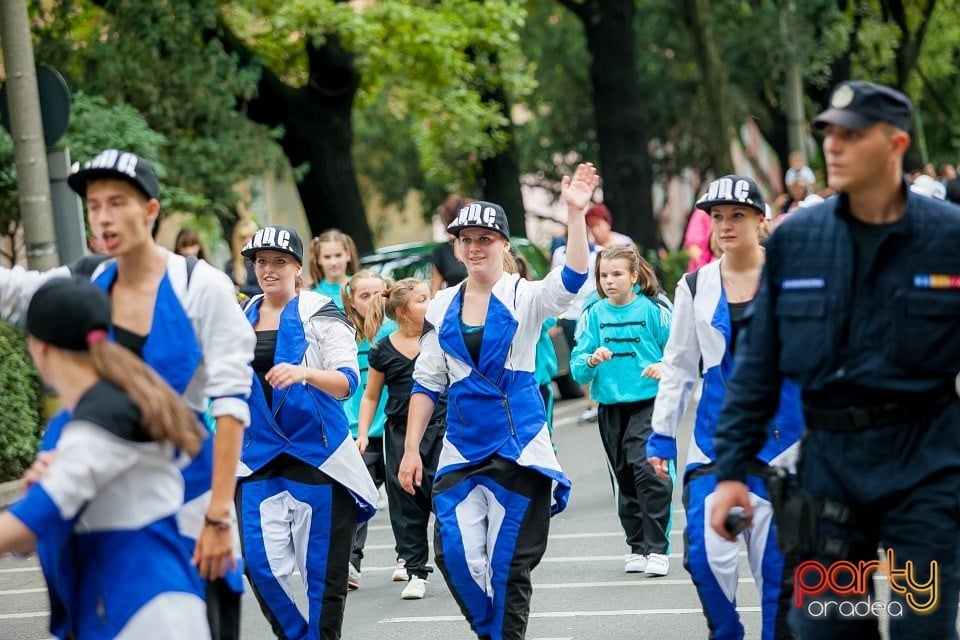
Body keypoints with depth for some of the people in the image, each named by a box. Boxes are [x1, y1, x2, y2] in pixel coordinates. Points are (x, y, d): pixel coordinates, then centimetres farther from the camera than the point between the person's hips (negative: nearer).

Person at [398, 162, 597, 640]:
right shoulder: (443, 306, 7)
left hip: (517, 446, -3)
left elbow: (572, 280, -24)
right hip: (462, 447, 3)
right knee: (455, 555, -5)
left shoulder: (526, 297, -3)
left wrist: (575, 213, -36)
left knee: (509, 562, -1)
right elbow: (427, 382, 11)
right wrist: (411, 448, 6)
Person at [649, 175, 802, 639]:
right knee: (705, 553, -9)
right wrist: (662, 435, 9)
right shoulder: (696, 286, 8)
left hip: (781, 437, -2)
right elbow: (678, 366, 13)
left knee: (777, 560, 0)